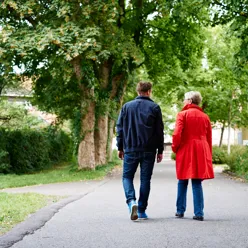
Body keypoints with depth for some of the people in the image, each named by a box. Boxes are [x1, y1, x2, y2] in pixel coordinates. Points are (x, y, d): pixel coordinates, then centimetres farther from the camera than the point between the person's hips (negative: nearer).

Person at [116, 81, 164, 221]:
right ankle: (142, 210, 8)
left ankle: (131, 201, -16)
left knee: (127, 176, 10)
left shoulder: (127, 106, 6)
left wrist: (120, 148, 12)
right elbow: (159, 131, 1)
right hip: (149, 150, 0)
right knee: (145, 179, 7)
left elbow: (120, 128, 6)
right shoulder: (154, 108, 1)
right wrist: (160, 150, 7)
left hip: (130, 149, 1)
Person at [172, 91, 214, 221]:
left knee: (182, 182, 10)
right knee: (197, 182, 2)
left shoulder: (183, 114, -3)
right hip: (201, 152, 3)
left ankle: (180, 211, 15)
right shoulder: (205, 116, 11)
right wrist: (208, 154, 19)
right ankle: (199, 213, -4)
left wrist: (175, 147, 2)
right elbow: (209, 138, 13)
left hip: (186, 151, -3)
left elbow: (177, 134, -13)